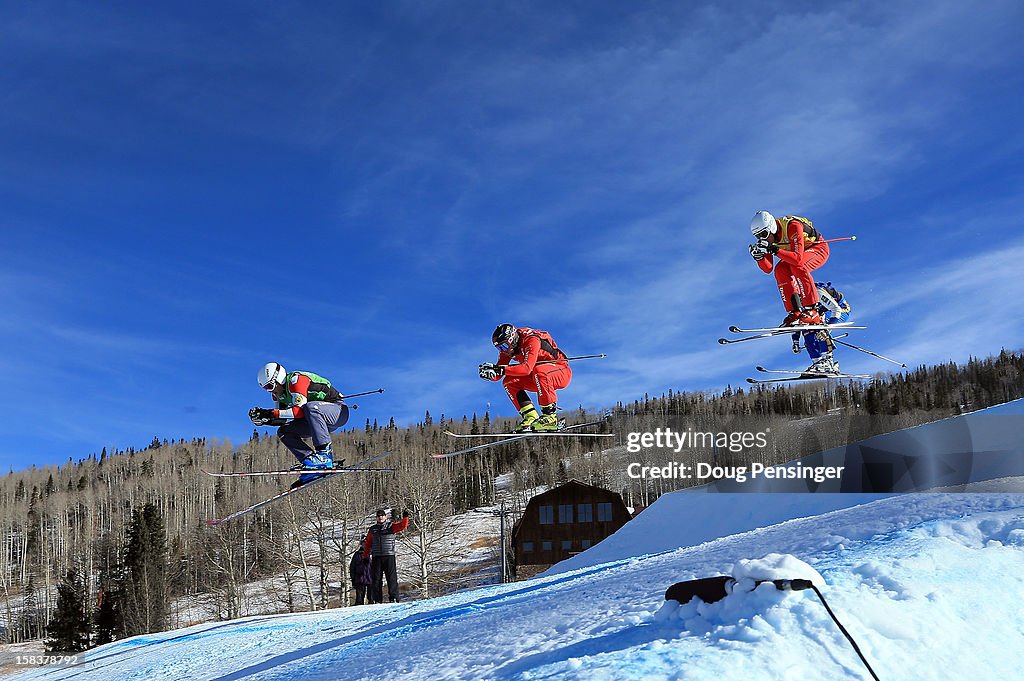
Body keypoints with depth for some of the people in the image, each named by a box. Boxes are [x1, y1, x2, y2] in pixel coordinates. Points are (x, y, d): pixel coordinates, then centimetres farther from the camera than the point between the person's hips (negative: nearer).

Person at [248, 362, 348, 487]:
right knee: (284, 432, -2)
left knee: (310, 407, -38)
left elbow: (299, 410, -28)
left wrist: (270, 413, -28)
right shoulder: (278, 393, 8)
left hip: (339, 410, -9)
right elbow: (283, 419, 6)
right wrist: (263, 420, -11)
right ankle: (311, 460, -12)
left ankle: (325, 454, -34)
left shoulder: (296, 380, -19)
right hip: (318, 419, 9)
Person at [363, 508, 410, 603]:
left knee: (392, 578, -7)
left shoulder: (391, 526, 6)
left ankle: (394, 598, -8)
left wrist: (405, 518, -25)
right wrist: (365, 556, 15)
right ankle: (377, 600, 8)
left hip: (389, 557, -3)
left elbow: (402, 526, -9)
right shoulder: (372, 529, 15)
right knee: (376, 579, 4)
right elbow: (368, 544, 20)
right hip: (376, 558, 3)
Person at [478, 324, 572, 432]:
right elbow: (497, 376, -5)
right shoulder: (507, 349, -2)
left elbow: (527, 368, -36)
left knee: (539, 370, -38)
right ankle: (531, 417, -11)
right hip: (538, 379, 8)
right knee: (509, 381, -7)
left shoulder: (531, 339, -25)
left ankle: (550, 416, -30)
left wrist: (502, 369, -40)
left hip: (562, 372, -8)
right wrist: (490, 372, -28)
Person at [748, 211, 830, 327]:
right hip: (797, 254, 7)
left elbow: (798, 259, -42)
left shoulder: (792, 226, -34)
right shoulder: (767, 237, -14)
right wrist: (759, 256, -32)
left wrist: (775, 250, -49)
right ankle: (795, 312, -21)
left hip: (819, 248, -6)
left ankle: (812, 311, -30)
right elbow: (768, 269, -13)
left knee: (797, 266, -34)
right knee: (780, 269, -22)